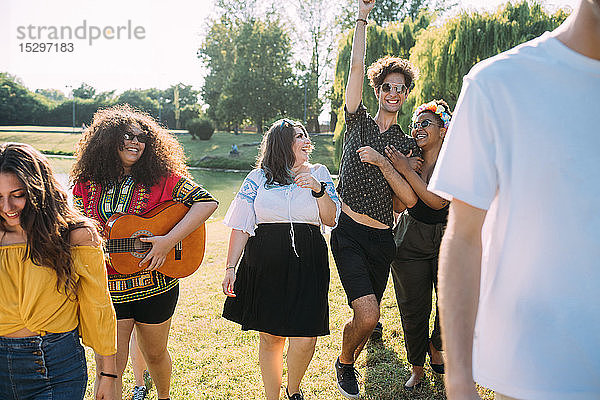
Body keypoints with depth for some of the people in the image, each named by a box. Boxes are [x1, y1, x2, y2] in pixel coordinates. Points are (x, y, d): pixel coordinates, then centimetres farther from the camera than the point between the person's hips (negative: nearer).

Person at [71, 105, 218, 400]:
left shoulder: (162, 177, -7)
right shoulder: (87, 183, 2)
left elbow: (207, 202, -14)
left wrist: (169, 240, -23)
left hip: (156, 285, 0)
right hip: (107, 290, 1)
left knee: (155, 354, 20)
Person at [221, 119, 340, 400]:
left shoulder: (319, 173, 12)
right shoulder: (258, 178, 7)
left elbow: (331, 219, 5)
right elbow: (241, 226, 4)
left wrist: (319, 189, -11)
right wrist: (230, 267, -2)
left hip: (307, 263, 1)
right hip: (264, 263, 0)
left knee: (305, 339, -5)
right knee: (270, 337, 6)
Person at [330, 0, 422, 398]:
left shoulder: (409, 145, 10)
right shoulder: (359, 122, 6)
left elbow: (410, 196, -3)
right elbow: (356, 67, -5)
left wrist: (381, 162, -13)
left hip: (383, 239, 3)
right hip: (349, 234, -3)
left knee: (366, 317, 10)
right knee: (367, 314, -16)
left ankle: (349, 363, 40)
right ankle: (344, 363, 16)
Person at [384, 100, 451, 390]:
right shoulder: (410, 159, 2)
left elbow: (438, 201, -20)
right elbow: (407, 202, -8)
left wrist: (407, 171, -23)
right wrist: (396, 168, -16)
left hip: (446, 242, -1)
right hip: (410, 243, 1)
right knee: (414, 311, 4)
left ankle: (435, 348, 31)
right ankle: (417, 367, 26)